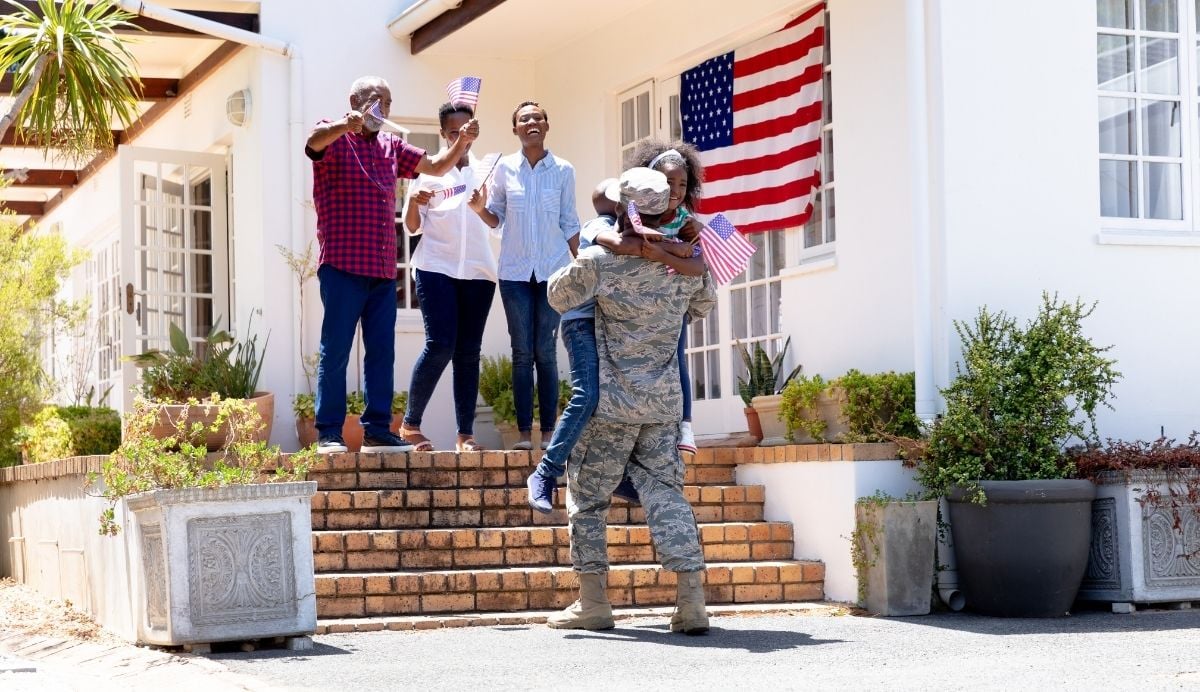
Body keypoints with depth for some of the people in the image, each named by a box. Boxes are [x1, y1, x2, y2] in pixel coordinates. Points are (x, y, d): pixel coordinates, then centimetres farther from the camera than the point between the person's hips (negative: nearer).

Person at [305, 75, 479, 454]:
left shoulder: (391, 146, 20)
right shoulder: (335, 138, 0)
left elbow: (436, 166, 21)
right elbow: (315, 140, -23)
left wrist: (461, 142, 1)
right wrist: (346, 124, -45)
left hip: (383, 269, 7)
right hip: (343, 266, -7)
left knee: (382, 352, 7)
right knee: (335, 351, -5)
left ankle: (377, 430, 12)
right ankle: (328, 434, -3)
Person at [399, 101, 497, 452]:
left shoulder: (487, 169, 13)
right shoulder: (429, 170, 7)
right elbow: (413, 227, 10)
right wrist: (413, 201, -10)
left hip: (478, 271, 2)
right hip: (437, 268, -2)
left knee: (468, 352, 1)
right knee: (440, 345, -13)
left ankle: (465, 433, 1)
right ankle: (410, 423, 0)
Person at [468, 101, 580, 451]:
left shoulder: (563, 170, 2)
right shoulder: (504, 167, 2)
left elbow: (569, 224, 7)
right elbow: (496, 218, 8)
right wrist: (479, 208, -13)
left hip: (552, 270, -1)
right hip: (515, 271, 1)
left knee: (546, 352, 0)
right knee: (522, 352, 1)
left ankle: (548, 431, 3)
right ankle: (524, 431, 2)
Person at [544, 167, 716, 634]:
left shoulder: (599, 260, -13)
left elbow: (558, 295, 4)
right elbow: (705, 304, 20)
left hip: (610, 402, -4)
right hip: (664, 403, 4)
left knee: (588, 496, 9)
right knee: (666, 494, 5)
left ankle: (593, 601, 11)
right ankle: (691, 599, -5)